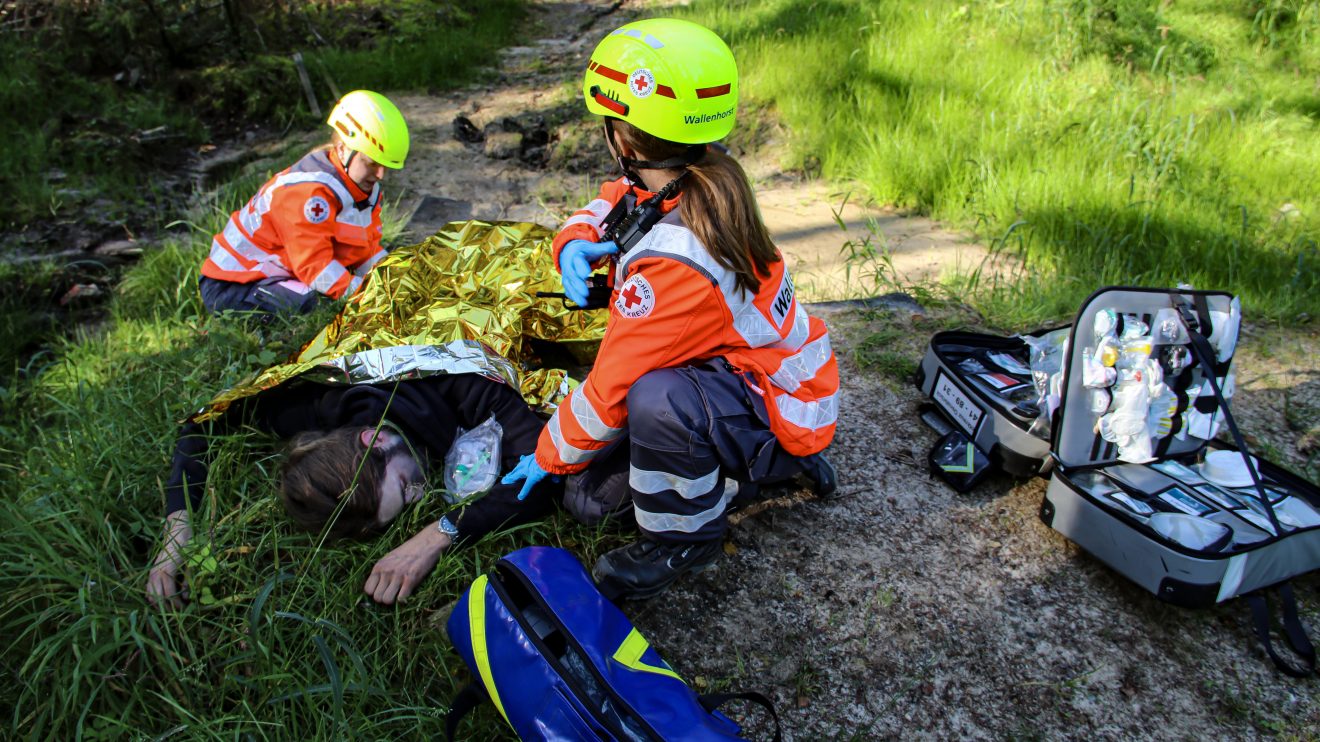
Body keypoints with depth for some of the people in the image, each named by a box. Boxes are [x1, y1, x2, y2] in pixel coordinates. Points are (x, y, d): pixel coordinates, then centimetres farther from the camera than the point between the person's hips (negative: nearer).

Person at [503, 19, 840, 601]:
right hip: (755, 374, 9)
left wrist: (549, 457, -6)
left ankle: (683, 537, -10)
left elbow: (611, 389, -24)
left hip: (785, 414, -9)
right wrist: (576, 245, -13)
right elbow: (605, 207, 11)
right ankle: (763, 463, 15)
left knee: (655, 397, -40)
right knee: (592, 492, 5)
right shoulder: (705, 185, -8)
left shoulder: (671, 262, -33)